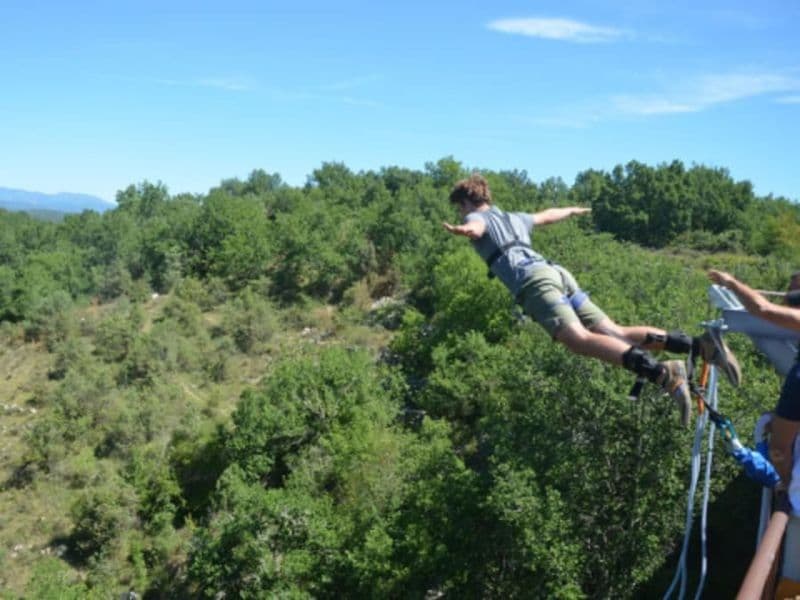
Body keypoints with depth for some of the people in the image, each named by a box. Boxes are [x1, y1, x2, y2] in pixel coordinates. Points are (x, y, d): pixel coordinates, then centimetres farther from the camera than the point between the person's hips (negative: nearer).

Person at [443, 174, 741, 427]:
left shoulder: (477, 218, 14)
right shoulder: (514, 218, 35)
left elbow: (475, 229, -13)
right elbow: (548, 215, 53)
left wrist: (461, 231, -36)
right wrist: (573, 210, 73)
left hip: (533, 281, -7)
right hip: (558, 272, 8)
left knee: (580, 340, -24)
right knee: (615, 333, 0)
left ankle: (662, 373, -44)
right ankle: (701, 345, -13)